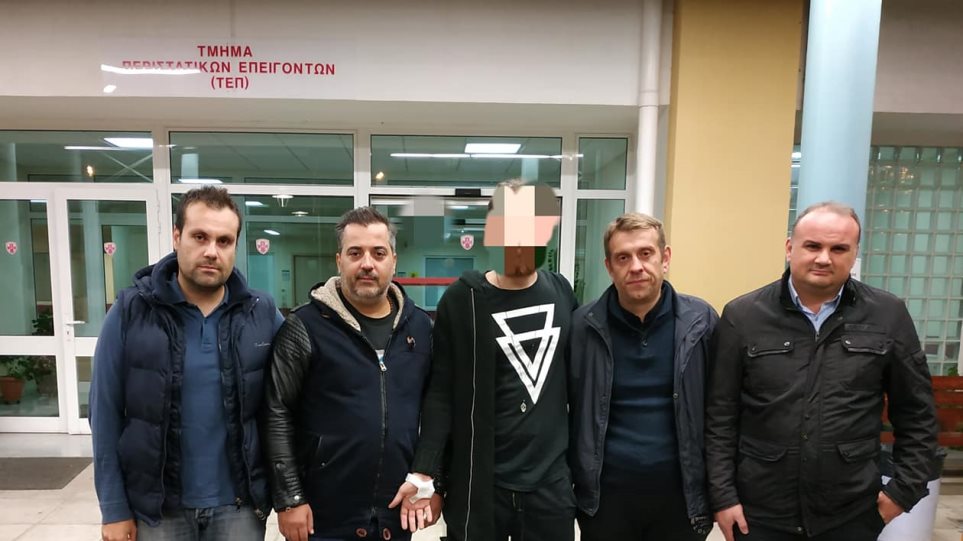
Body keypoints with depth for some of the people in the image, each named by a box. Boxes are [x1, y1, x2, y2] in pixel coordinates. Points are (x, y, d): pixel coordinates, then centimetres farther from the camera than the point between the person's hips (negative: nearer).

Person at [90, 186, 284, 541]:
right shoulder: (130, 311, -9)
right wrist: (114, 509, -3)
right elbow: (106, 415, -4)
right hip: (156, 508, 0)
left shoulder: (262, 313, -7)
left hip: (239, 505, 1)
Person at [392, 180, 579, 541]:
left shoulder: (561, 293, 2)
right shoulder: (461, 301, -8)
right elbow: (441, 393, -8)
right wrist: (424, 471, -15)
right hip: (479, 484, -2)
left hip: (552, 482, 3)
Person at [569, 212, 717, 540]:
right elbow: (569, 409, 0)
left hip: (680, 493, 1)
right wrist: (567, 482, 1)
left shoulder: (701, 321, -6)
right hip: (605, 493, 0)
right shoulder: (584, 326, -8)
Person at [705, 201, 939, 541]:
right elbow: (720, 416, -4)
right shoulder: (742, 316, -6)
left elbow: (916, 413, 8)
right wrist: (723, 495, -5)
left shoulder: (888, 316, -1)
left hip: (852, 514, 1)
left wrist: (905, 489, 3)